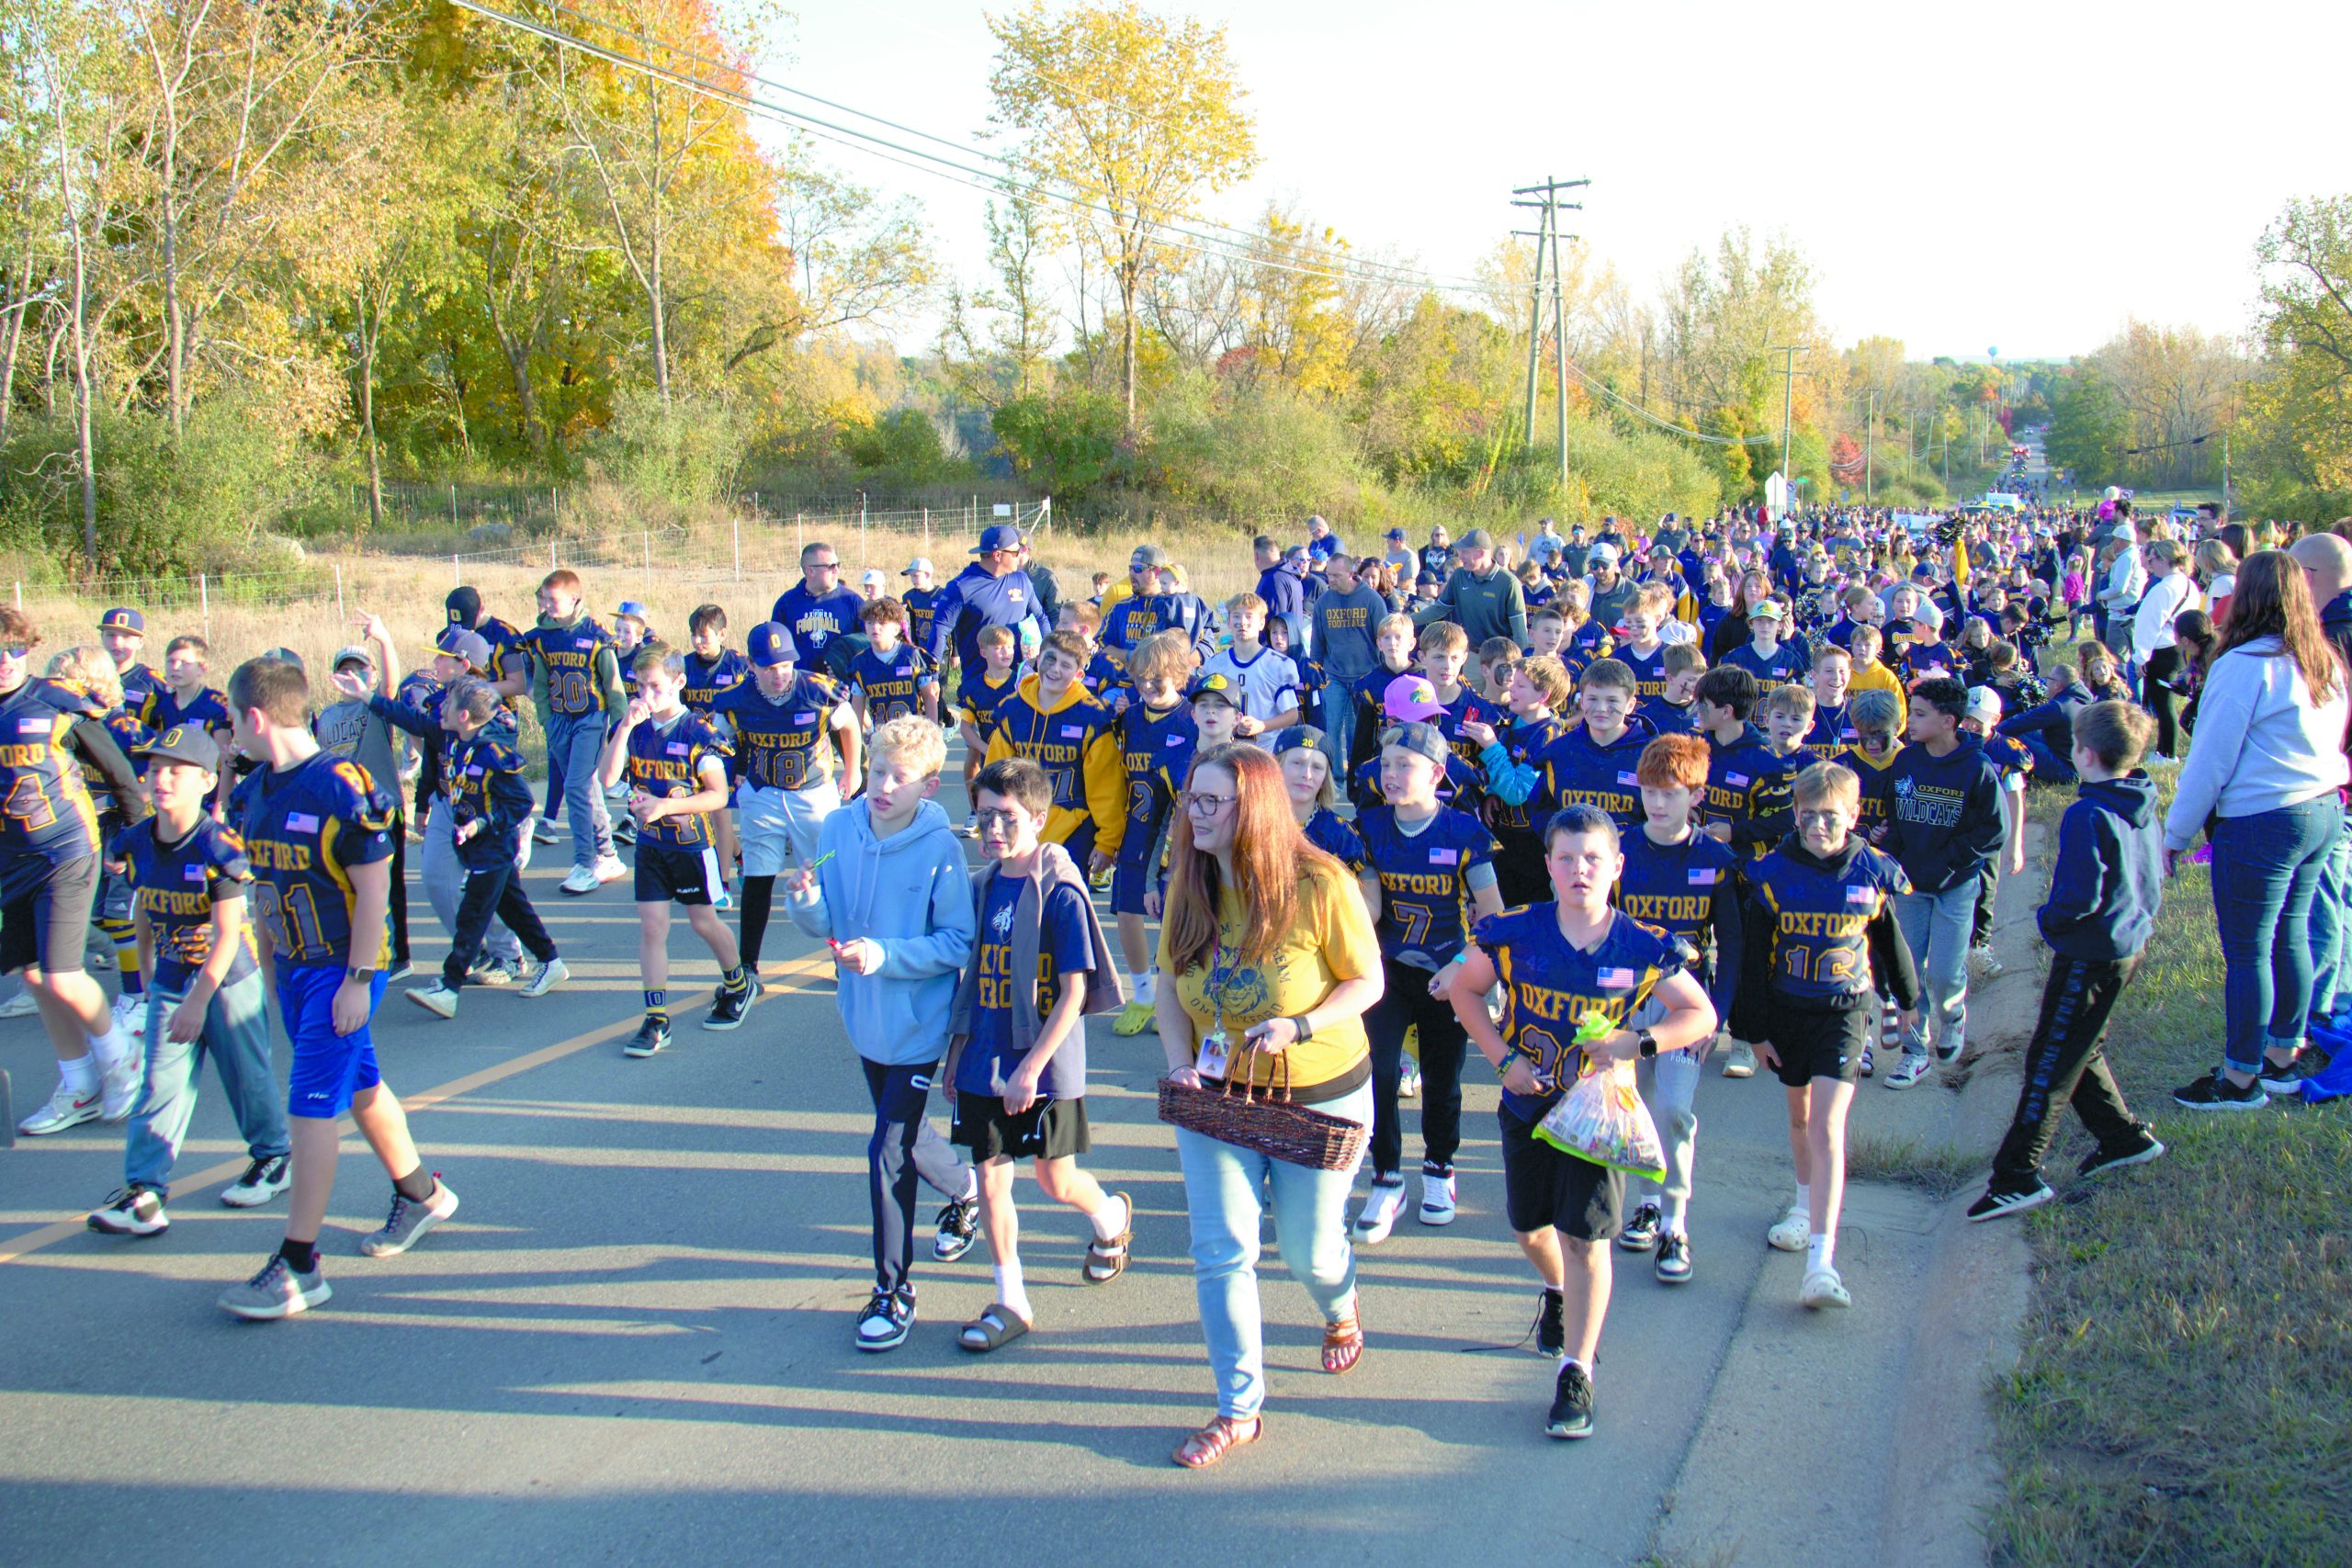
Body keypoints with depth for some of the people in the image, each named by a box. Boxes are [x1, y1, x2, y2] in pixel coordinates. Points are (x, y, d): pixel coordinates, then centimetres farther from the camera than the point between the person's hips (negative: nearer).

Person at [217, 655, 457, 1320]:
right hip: (292, 967, 8)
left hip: (341, 970, -8)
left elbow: (373, 890, -17)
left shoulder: (341, 787, -20)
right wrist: (270, 966, 16)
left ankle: (298, 1266, -3)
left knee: (311, 1107, -8)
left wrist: (359, 980, -18)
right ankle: (422, 1194, 38)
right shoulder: (253, 791, 4)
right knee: (360, 1087, 20)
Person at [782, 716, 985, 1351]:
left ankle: (894, 1289, 11)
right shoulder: (837, 830, -6)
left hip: (918, 1024, -6)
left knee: (888, 1152, -5)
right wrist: (805, 902, -22)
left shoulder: (939, 848, -20)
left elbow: (959, 942, -19)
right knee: (903, 1133, 25)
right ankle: (965, 1191, 55)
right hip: (865, 1019, 6)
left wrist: (885, 956, -29)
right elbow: (826, 925, 0)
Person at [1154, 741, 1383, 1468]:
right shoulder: (1189, 886, -6)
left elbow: (1367, 982, -11)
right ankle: (1239, 1409, 13)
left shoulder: (1320, 885, -19)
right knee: (1221, 1251, -2)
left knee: (1310, 1249, 12)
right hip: (1215, 1095, 3)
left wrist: (1299, 1028, -27)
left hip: (1320, 1095, -3)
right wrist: (1180, 1061, -12)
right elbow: (1170, 983, 4)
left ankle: (1340, 1312, 50)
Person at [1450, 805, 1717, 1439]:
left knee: (1585, 1238, -6)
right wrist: (1502, 1057, -8)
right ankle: (1559, 1295, 50)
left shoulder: (1643, 948, -11)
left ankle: (1576, 1370, 5)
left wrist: (1638, 1041, -18)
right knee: (1530, 1229, 17)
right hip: (1528, 1102, 2)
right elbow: (1464, 990, 4)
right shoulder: (1515, 934, -9)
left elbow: (1701, 1015, -1)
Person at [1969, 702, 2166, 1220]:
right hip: (2131, 941, 9)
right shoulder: (2143, 808, 3)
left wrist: (2048, 920, -8)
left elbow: (2080, 896, -25)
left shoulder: (2088, 815, -23)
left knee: (2050, 1062, -5)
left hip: (2090, 956, -9)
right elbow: (2155, 874, 15)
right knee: (2080, 1050, 24)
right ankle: (2124, 1136, 32)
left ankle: (2017, 1175, -3)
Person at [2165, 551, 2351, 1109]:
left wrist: (2175, 834, -5)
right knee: (2289, 937, 18)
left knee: (2247, 952, 1)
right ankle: (2284, 1059, 30)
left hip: (2261, 821, -8)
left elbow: (2211, 760, -13)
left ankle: (2241, 1079, 11)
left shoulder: (2245, 666, -16)